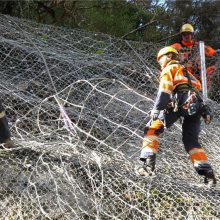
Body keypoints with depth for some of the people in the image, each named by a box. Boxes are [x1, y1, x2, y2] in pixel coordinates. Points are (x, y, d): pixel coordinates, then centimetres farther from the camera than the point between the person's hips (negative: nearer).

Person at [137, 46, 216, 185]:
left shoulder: (169, 68, 13)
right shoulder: (186, 71, 37)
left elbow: (165, 90, -4)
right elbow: (198, 86, 28)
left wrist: (156, 110, -11)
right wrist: (205, 111, 27)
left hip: (180, 102, -7)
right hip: (197, 105, 7)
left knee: (152, 129, 0)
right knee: (191, 141, 14)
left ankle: (149, 164, -13)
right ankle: (207, 173, 3)